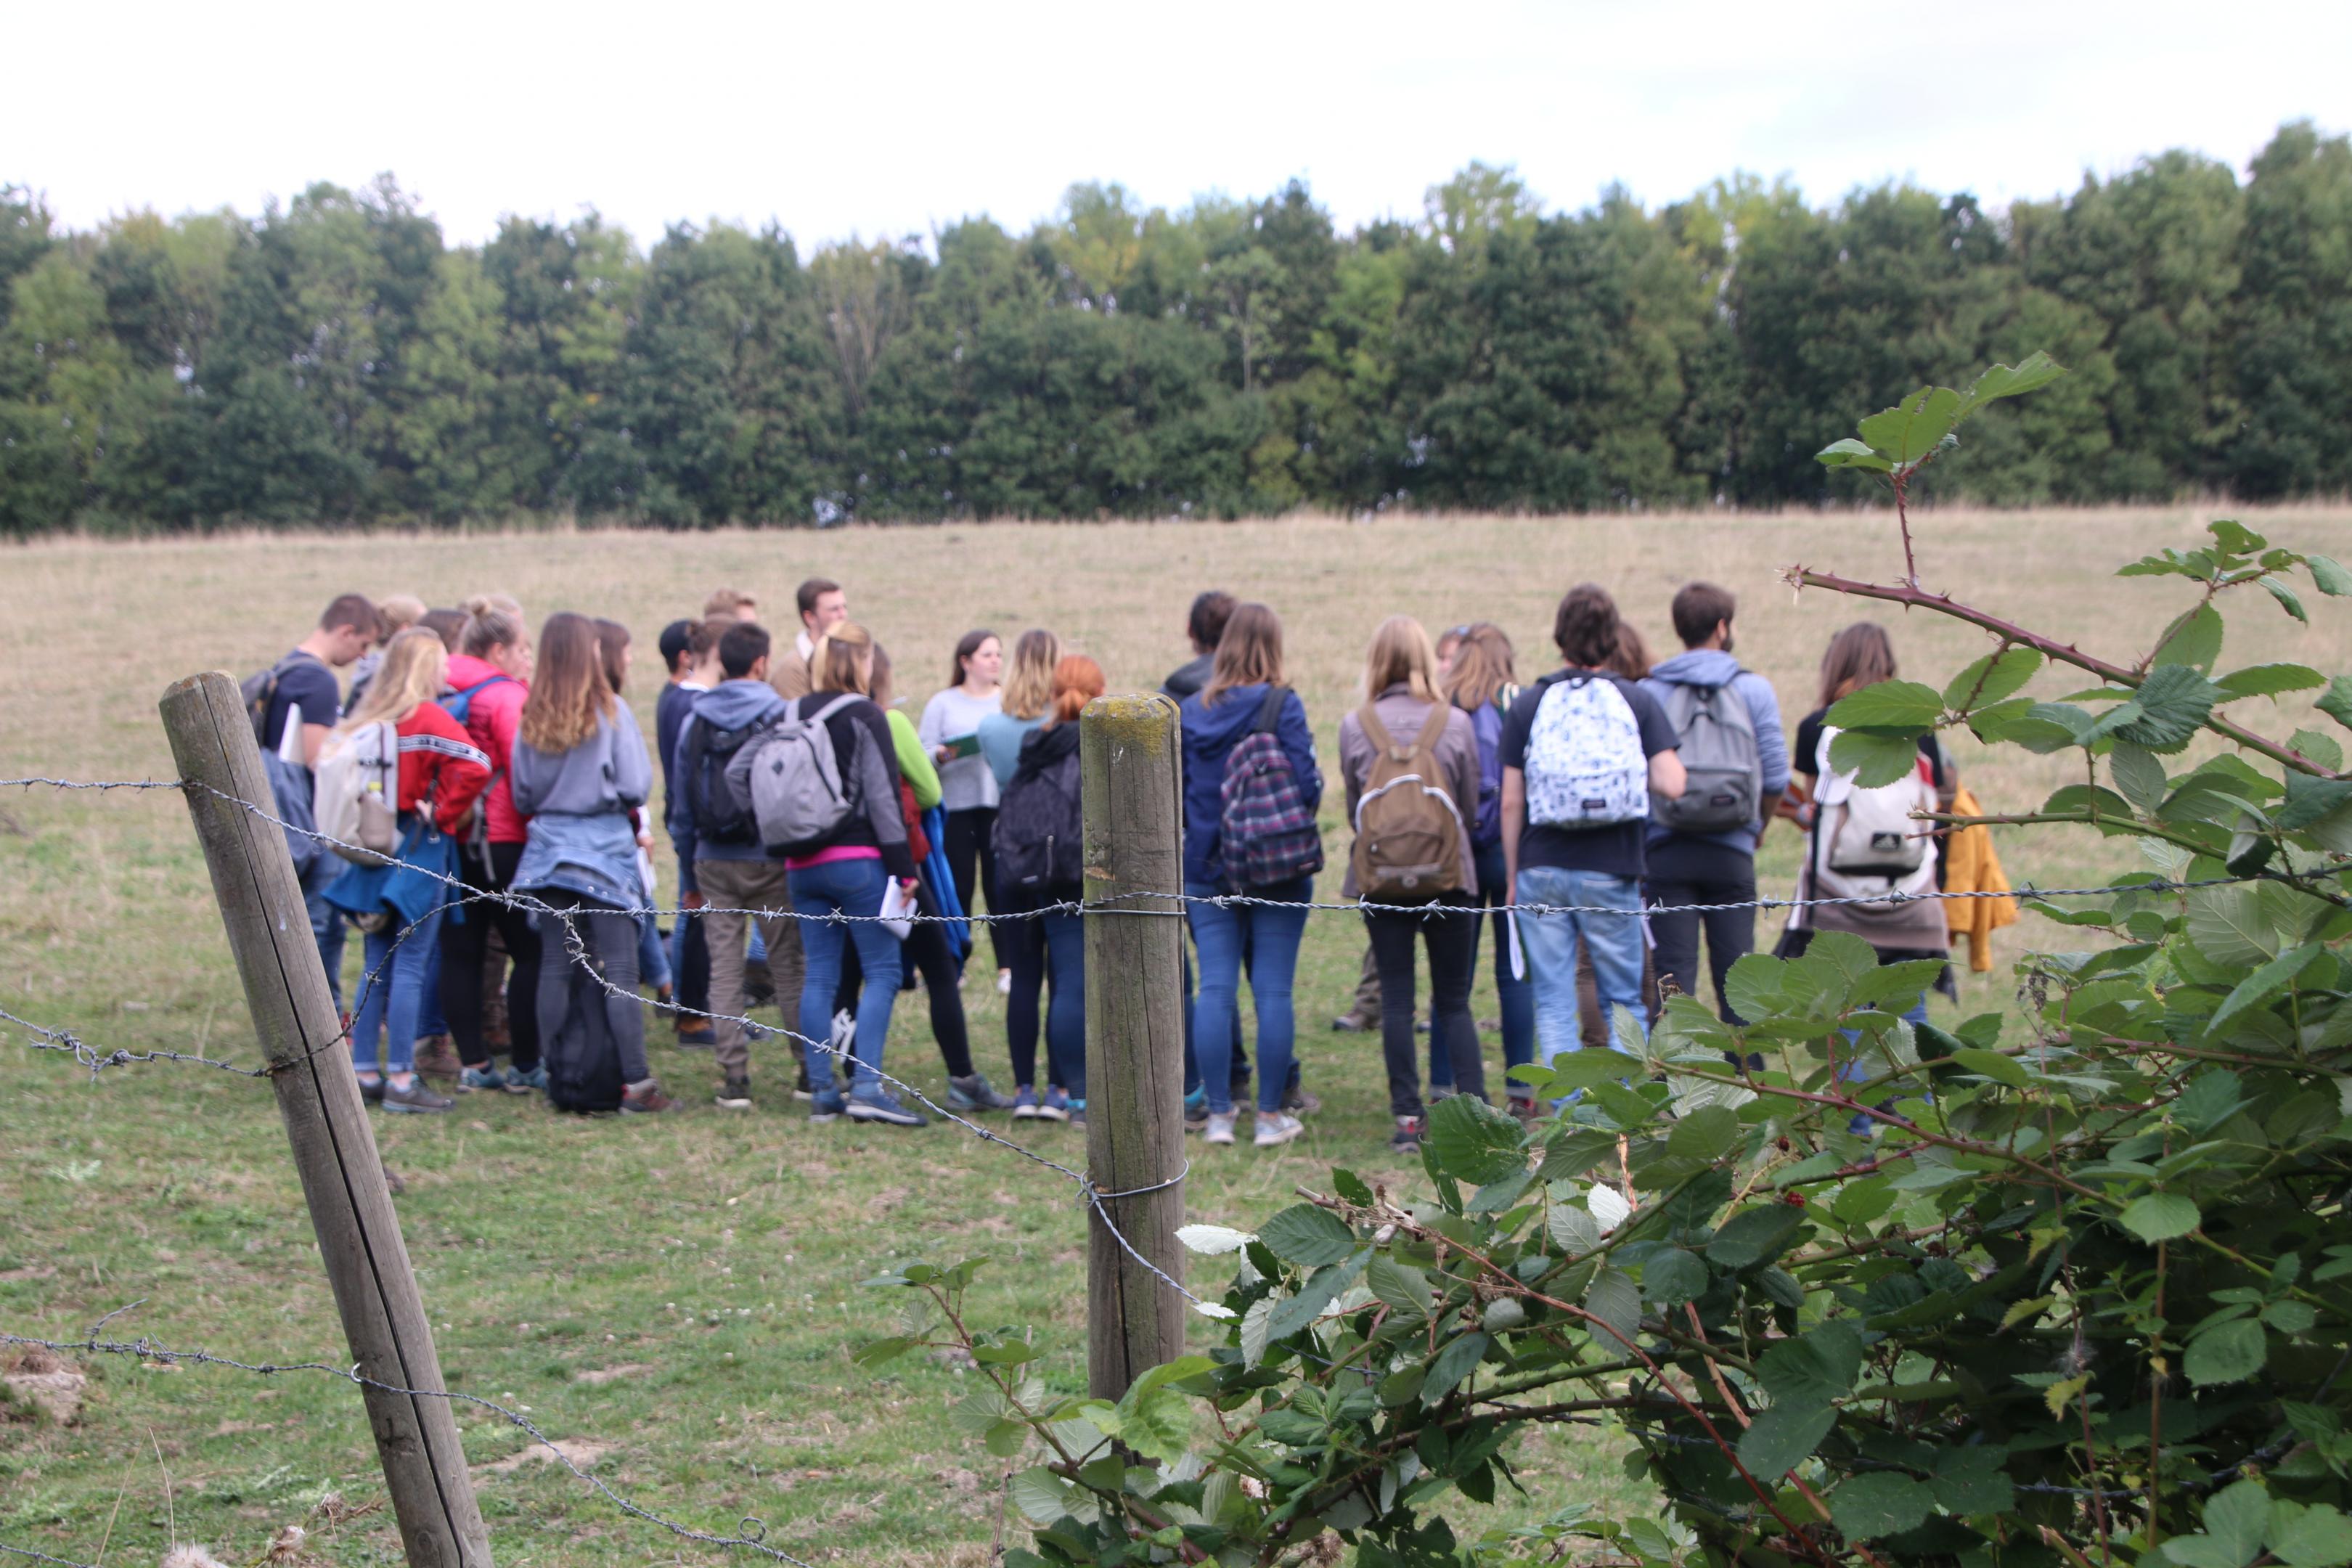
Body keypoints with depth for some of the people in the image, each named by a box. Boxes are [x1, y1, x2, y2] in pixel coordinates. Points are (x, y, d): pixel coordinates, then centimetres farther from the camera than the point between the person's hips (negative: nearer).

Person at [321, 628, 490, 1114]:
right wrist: (444, 814, -12)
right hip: (420, 851, -7)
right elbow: (475, 766, -26)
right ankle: (400, 1080, -4)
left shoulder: (364, 721, 9)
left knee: (378, 965, 13)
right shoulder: (429, 719, -12)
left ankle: (364, 1072, 17)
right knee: (409, 965, -4)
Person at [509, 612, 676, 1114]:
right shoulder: (610, 711, -9)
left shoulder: (531, 719, 1)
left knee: (557, 965, 9)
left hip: (548, 847, 4)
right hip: (605, 847, -4)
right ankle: (635, 1082, -7)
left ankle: (562, 1077, 12)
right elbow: (636, 786, -10)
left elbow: (521, 794, 5)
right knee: (619, 969, -4)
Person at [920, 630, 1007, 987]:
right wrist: (942, 755, -18)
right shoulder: (943, 703, 7)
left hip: (1001, 806, 1)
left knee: (999, 887, -3)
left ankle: (1007, 966, 3)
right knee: (958, 888, 0)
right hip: (955, 807, -1)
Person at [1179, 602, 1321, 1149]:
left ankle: (1218, 1114, 8)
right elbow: (1307, 787, -13)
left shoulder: (1190, 710, 3)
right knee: (1273, 991, 2)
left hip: (1206, 868, 3)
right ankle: (1271, 1115, 5)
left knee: (1215, 989, 5)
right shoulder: (1282, 705, -9)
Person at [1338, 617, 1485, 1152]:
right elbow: (1470, 806, 5)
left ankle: (1407, 1117, 5)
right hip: (1449, 874, 0)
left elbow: (1353, 806, 6)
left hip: (1379, 878, 0)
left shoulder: (1354, 727, -3)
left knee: (1396, 998, 6)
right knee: (1453, 1001, 8)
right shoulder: (1456, 723, -4)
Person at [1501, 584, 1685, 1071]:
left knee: (1553, 1002, 5)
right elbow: (1672, 784, -8)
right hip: (1611, 872, 0)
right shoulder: (1637, 701, 0)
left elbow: (1511, 802, 0)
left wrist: (1513, 876, 10)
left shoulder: (1528, 704, 1)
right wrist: (1631, 773, 13)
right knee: (1623, 1000, 12)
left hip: (1541, 870, 0)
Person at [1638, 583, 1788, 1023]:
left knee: (1674, 974, 1)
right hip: (1732, 853, 0)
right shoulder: (1753, 689, 2)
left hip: (1666, 851, 0)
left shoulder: (1647, 693, 2)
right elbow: (1776, 775, 0)